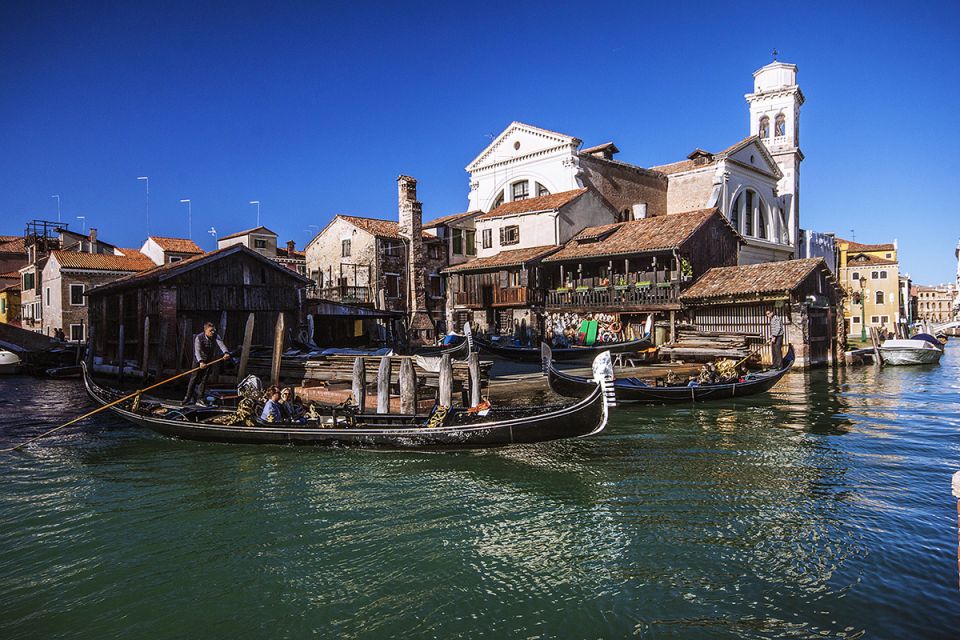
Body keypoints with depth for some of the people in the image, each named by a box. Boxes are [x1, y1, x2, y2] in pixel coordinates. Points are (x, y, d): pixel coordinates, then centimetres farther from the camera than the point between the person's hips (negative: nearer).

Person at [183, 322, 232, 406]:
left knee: (203, 380, 5)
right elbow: (197, 351, -33)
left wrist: (226, 352, -52)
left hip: (209, 361, 3)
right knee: (194, 379, 1)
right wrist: (201, 362, -49)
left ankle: (200, 398, 12)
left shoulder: (216, 337, -12)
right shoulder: (199, 337, -22)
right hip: (199, 360, -3)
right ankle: (188, 397, 15)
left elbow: (221, 344, -31)